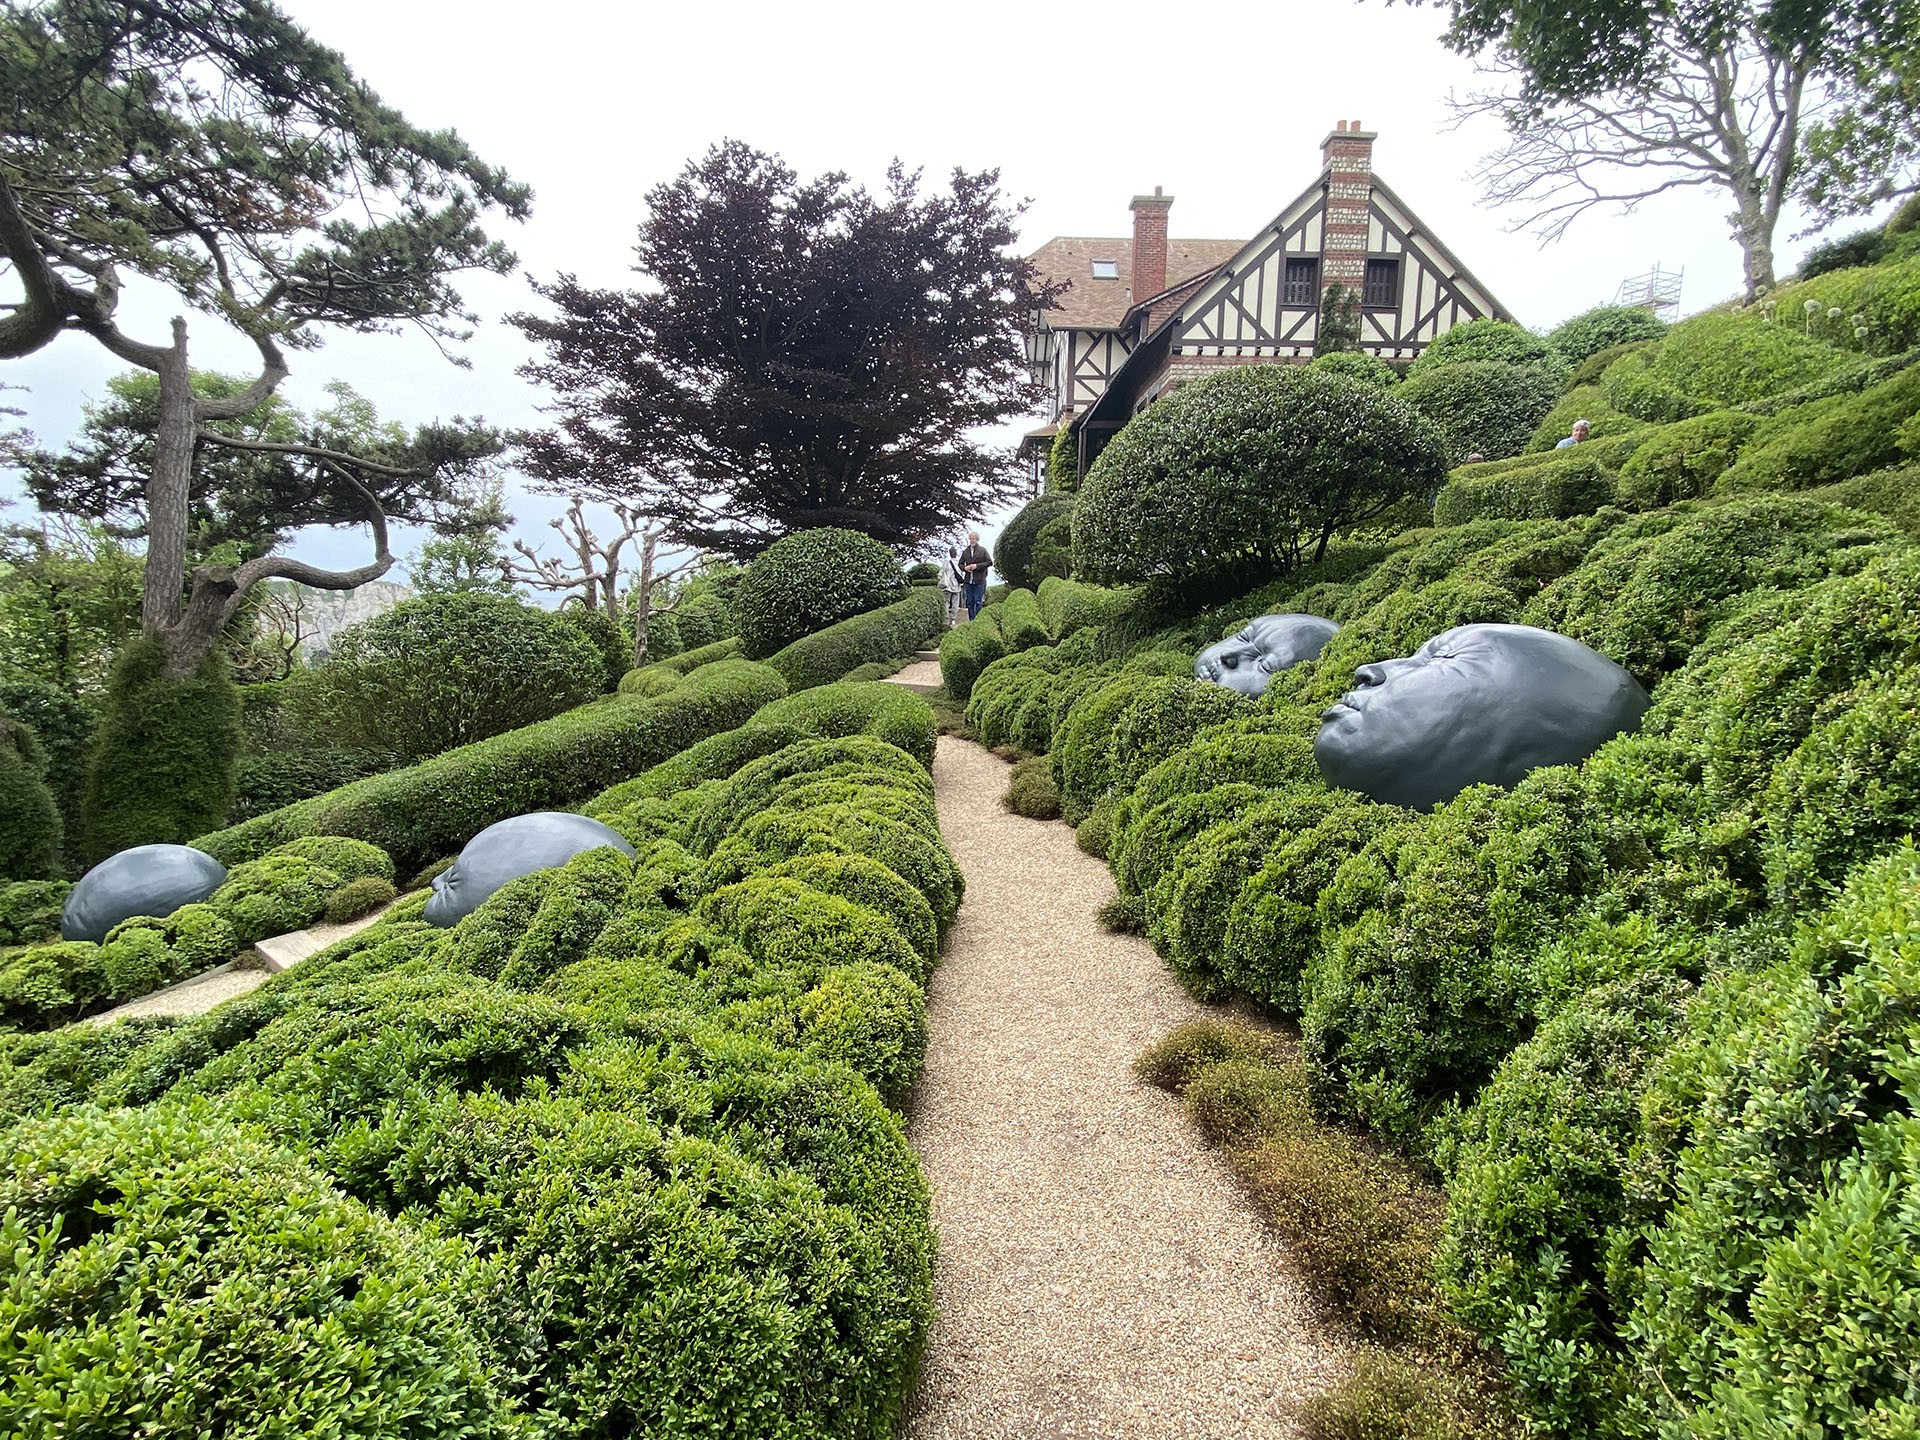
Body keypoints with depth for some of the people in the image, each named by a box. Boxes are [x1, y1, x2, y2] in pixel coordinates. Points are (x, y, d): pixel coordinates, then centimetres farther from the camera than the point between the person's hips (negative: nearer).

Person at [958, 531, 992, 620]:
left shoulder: (983, 550, 1)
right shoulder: (965, 551, 13)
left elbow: (990, 562, -5)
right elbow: (960, 563, 19)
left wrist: (977, 566, -13)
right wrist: (964, 568, -4)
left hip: (979, 581, -4)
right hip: (968, 581, 4)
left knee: (978, 602, -6)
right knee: (970, 602, 7)